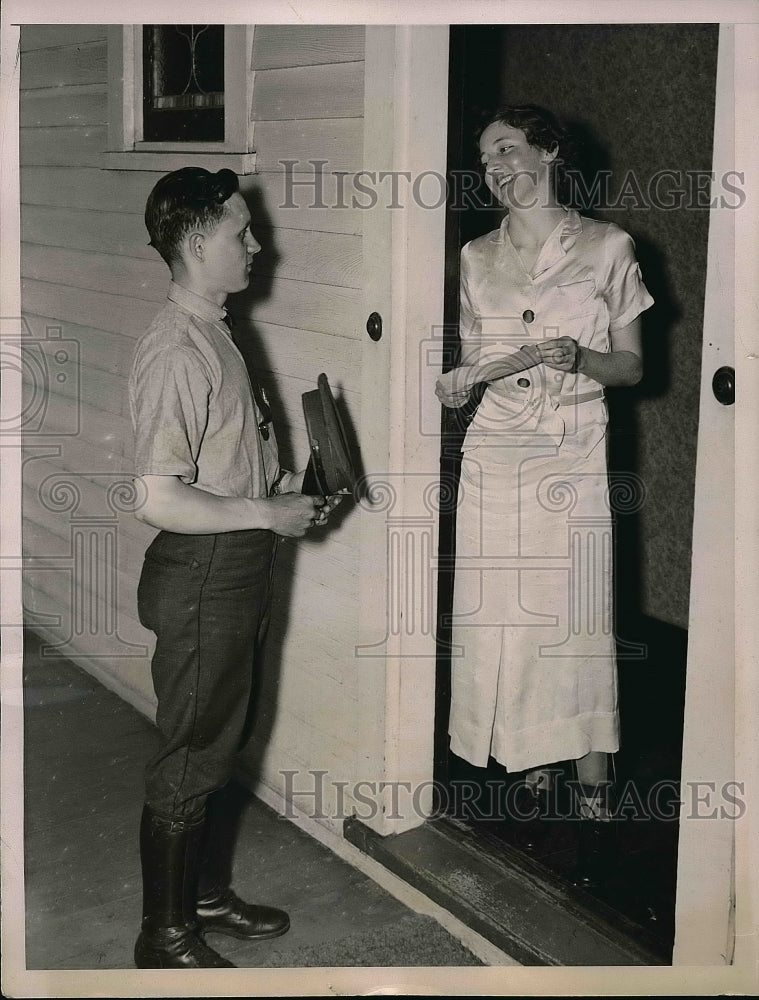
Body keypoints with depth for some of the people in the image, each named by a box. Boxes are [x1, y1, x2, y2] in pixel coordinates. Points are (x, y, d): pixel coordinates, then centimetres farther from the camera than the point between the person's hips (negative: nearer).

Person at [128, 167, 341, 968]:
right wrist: (269, 513, -20)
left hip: (237, 574, 10)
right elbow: (159, 500, -28)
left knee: (218, 745, 21)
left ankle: (205, 894, 38)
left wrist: (287, 485, 7)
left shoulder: (213, 332, 9)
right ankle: (165, 936, 20)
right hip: (200, 579, -10)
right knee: (190, 758, 4)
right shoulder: (174, 353, -23)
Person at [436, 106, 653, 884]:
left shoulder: (606, 248, 0)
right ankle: (531, 783, 22)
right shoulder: (476, 258, 9)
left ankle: (594, 809, 9)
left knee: (574, 627, -3)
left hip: (571, 460, -3)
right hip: (494, 457, 3)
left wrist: (579, 358, -17)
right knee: (499, 625, 5)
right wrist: (457, 383, -6)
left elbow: (632, 365, 3)